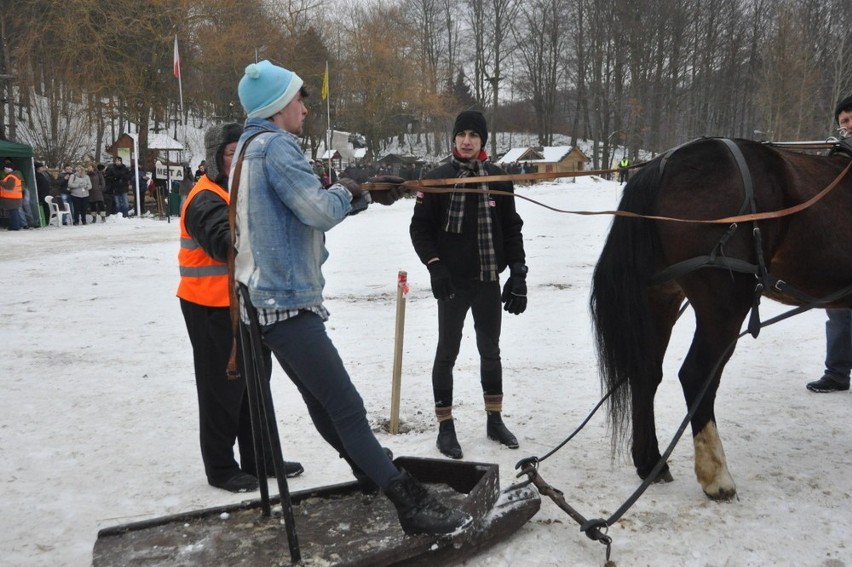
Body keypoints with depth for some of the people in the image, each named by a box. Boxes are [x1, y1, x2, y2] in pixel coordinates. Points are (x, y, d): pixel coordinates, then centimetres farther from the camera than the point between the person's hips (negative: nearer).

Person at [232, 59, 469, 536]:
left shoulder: (249, 147, 17)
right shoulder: (276, 146, -14)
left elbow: (309, 211, 19)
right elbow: (321, 211, -21)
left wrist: (370, 195, 14)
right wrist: (347, 190, 0)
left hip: (268, 299, 11)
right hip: (287, 301, -11)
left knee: (321, 398, 20)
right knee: (347, 406, -11)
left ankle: (372, 471, 36)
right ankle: (411, 504, -8)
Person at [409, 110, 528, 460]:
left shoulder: (497, 178, 2)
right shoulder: (437, 179, -5)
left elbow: (512, 228, 6)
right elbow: (420, 228, -3)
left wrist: (518, 273, 1)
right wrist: (434, 266, -16)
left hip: (489, 281, 3)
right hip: (452, 282, -3)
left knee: (490, 351, 14)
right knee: (447, 353, 4)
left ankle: (494, 420, 29)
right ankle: (445, 427, 15)